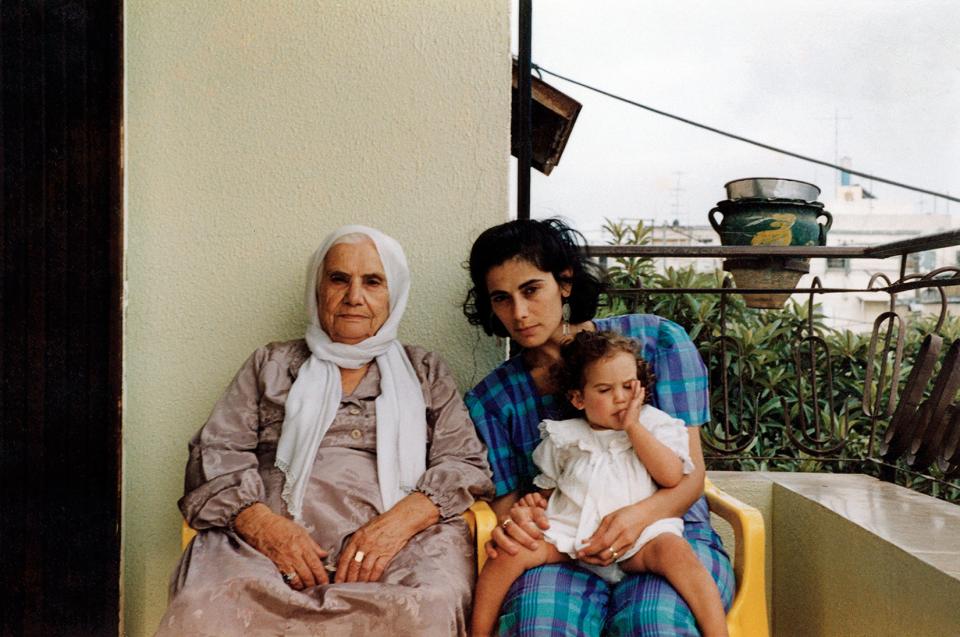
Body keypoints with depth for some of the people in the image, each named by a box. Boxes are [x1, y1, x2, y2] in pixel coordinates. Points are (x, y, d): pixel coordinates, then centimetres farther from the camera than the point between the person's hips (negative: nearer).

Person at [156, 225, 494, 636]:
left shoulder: (424, 372, 20)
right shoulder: (270, 366, 21)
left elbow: (466, 464, 9)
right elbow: (215, 455, 10)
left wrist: (397, 523, -12)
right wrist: (265, 525, -11)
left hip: (398, 542, 0)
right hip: (272, 537, 1)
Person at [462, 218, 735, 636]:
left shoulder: (655, 340, 2)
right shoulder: (491, 399, 9)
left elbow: (690, 472, -1)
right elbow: (506, 498, 9)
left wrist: (641, 515, -23)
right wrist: (511, 520, -18)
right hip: (563, 551, 1)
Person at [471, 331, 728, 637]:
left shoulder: (653, 425, 9)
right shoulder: (563, 438, 13)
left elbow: (672, 476, -6)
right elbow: (549, 488, 20)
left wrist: (634, 427, -6)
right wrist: (536, 500, -4)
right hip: (570, 533, 2)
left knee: (674, 549, -33)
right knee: (511, 550, -20)